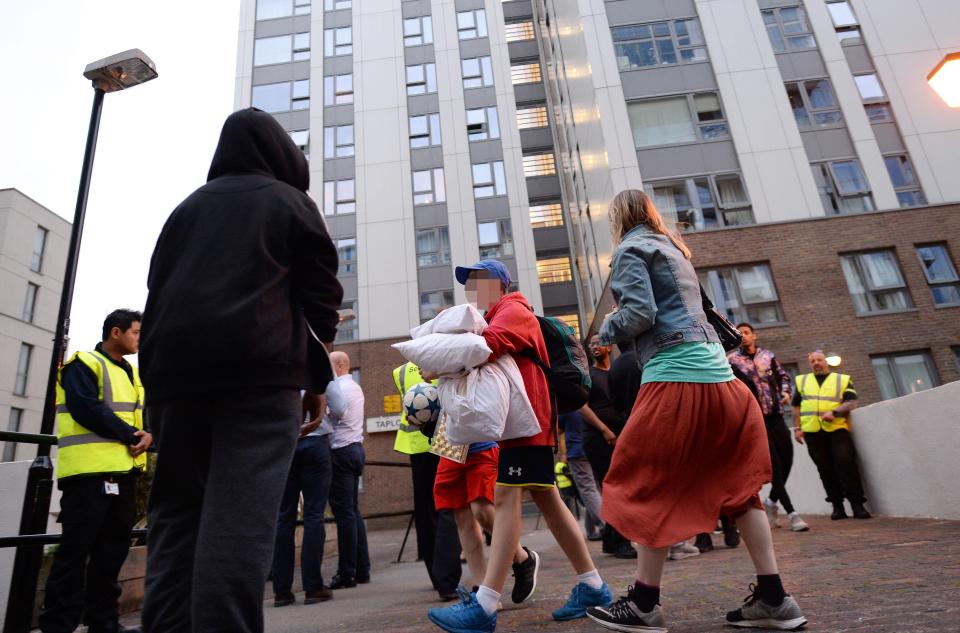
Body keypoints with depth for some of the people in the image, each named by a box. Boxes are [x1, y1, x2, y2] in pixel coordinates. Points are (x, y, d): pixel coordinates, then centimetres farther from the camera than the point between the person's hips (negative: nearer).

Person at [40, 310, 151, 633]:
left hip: (124, 471, 8)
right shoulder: (84, 364, -4)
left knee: (113, 546, 12)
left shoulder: (134, 374, 20)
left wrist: (148, 434, -6)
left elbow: (146, 413, 16)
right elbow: (87, 409, -17)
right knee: (76, 549, -3)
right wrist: (130, 435, -14)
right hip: (90, 470, -8)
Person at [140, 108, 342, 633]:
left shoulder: (188, 206, 22)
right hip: (259, 370, -4)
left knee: (175, 512, 9)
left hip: (175, 370, 5)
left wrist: (157, 376, 16)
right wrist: (317, 370, 12)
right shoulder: (290, 201, 11)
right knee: (239, 517, -8)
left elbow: (157, 289, 17)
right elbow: (322, 293, 5)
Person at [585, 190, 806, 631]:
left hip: (674, 377, -8)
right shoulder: (672, 248, 24)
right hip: (718, 374, 9)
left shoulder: (630, 249, -1)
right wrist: (621, 324, 23)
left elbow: (639, 315, -13)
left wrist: (606, 331, 5)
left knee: (651, 487, 0)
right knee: (735, 484, 13)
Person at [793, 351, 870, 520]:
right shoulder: (802, 380, 18)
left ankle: (857, 504, -1)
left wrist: (834, 412, -20)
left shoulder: (843, 379, 11)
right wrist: (797, 428, 7)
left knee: (847, 464, -10)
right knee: (826, 469, 3)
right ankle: (837, 505, 10)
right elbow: (796, 406, 16)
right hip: (812, 431, 2)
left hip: (837, 429, -2)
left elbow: (851, 403, -2)